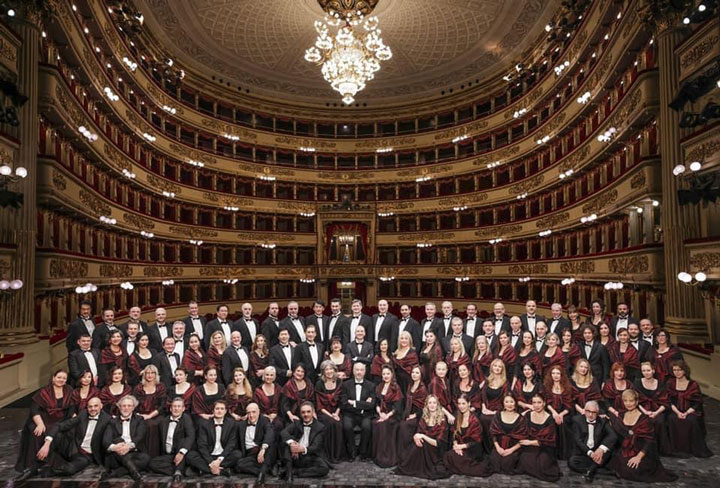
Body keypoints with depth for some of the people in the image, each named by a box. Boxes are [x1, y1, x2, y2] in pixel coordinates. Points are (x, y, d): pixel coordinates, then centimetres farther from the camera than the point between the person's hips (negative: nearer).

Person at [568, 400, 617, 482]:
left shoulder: (603, 421, 2)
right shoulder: (577, 420, -1)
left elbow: (613, 436, -16)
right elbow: (577, 440, -9)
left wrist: (601, 449, -32)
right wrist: (590, 453, -25)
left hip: (598, 453, 2)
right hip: (582, 454, -2)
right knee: (571, 462, -30)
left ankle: (590, 470, -22)